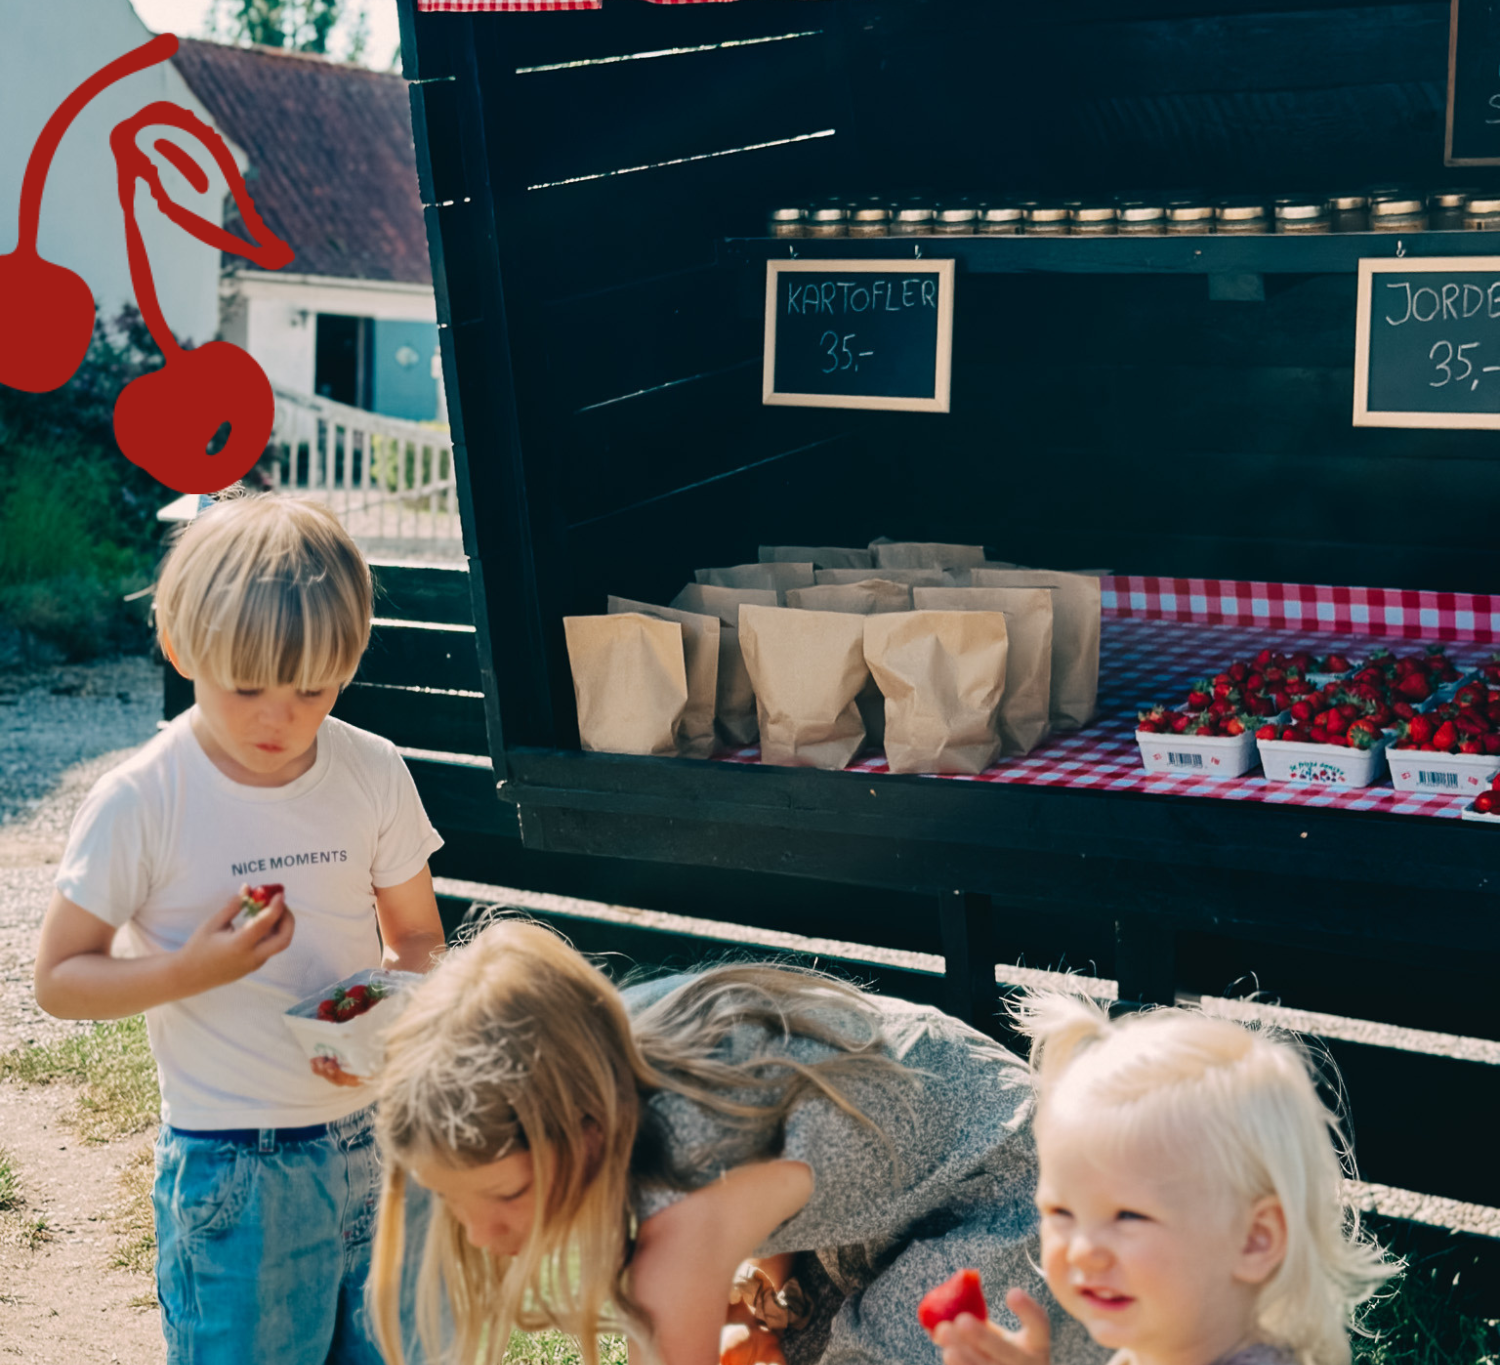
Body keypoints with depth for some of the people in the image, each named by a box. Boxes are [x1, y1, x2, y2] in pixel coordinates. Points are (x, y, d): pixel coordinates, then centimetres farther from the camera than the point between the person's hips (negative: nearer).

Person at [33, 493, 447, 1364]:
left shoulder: (375, 776, -2)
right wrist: (193, 970, -23)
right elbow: (60, 979, -7)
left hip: (378, 1142, 4)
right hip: (233, 1175, -3)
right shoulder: (142, 803, -13)